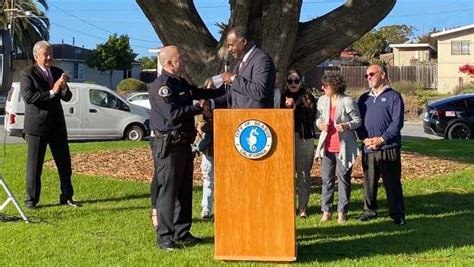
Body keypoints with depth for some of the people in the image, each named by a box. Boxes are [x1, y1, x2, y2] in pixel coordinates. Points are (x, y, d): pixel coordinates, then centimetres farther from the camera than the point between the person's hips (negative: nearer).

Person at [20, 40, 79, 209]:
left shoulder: (57, 72, 9)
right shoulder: (28, 74, -6)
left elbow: (67, 98, 8)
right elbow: (28, 97, -19)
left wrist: (64, 87, -14)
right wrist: (52, 92, -22)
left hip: (57, 125, 5)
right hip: (36, 125, -5)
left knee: (64, 163, 8)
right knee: (34, 164, 1)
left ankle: (66, 197, 18)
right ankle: (31, 199, 11)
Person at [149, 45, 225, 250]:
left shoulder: (181, 83, 15)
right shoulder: (161, 85, -15)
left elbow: (199, 93, 31)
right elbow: (173, 114, -23)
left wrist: (225, 89, 26)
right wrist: (198, 108, -11)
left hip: (183, 144, 10)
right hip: (168, 146, -10)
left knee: (184, 189, 14)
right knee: (168, 190, -6)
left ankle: (181, 233, 23)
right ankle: (164, 237, 0)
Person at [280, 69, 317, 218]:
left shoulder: (307, 97, 6)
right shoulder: (282, 97, 14)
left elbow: (310, 117, -7)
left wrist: (296, 108, -17)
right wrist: (286, 107, -6)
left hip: (304, 139, -2)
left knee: (303, 174, -1)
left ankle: (303, 208, 3)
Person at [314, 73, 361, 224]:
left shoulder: (347, 101, -10)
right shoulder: (322, 100, 6)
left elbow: (358, 120, -4)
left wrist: (347, 126, -23)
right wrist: (321, 124, -6)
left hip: (344, 147, -5)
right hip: (327, 146, 5)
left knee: (344, 179, 3)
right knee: (326, 179, 6)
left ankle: (342, 212, 10)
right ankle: (326, 211, 12)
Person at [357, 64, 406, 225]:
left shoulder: (393, 96, 1)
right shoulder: (364, 98, 16)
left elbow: (397, 122, -7)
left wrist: (382, 139, -14)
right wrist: (364, 139, -4)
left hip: (388, 147, -5)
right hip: (368, 148, 5)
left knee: (392, 182, -2)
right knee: (369, 181, 9)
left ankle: (397, 214, 4)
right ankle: (369, 210, 20)